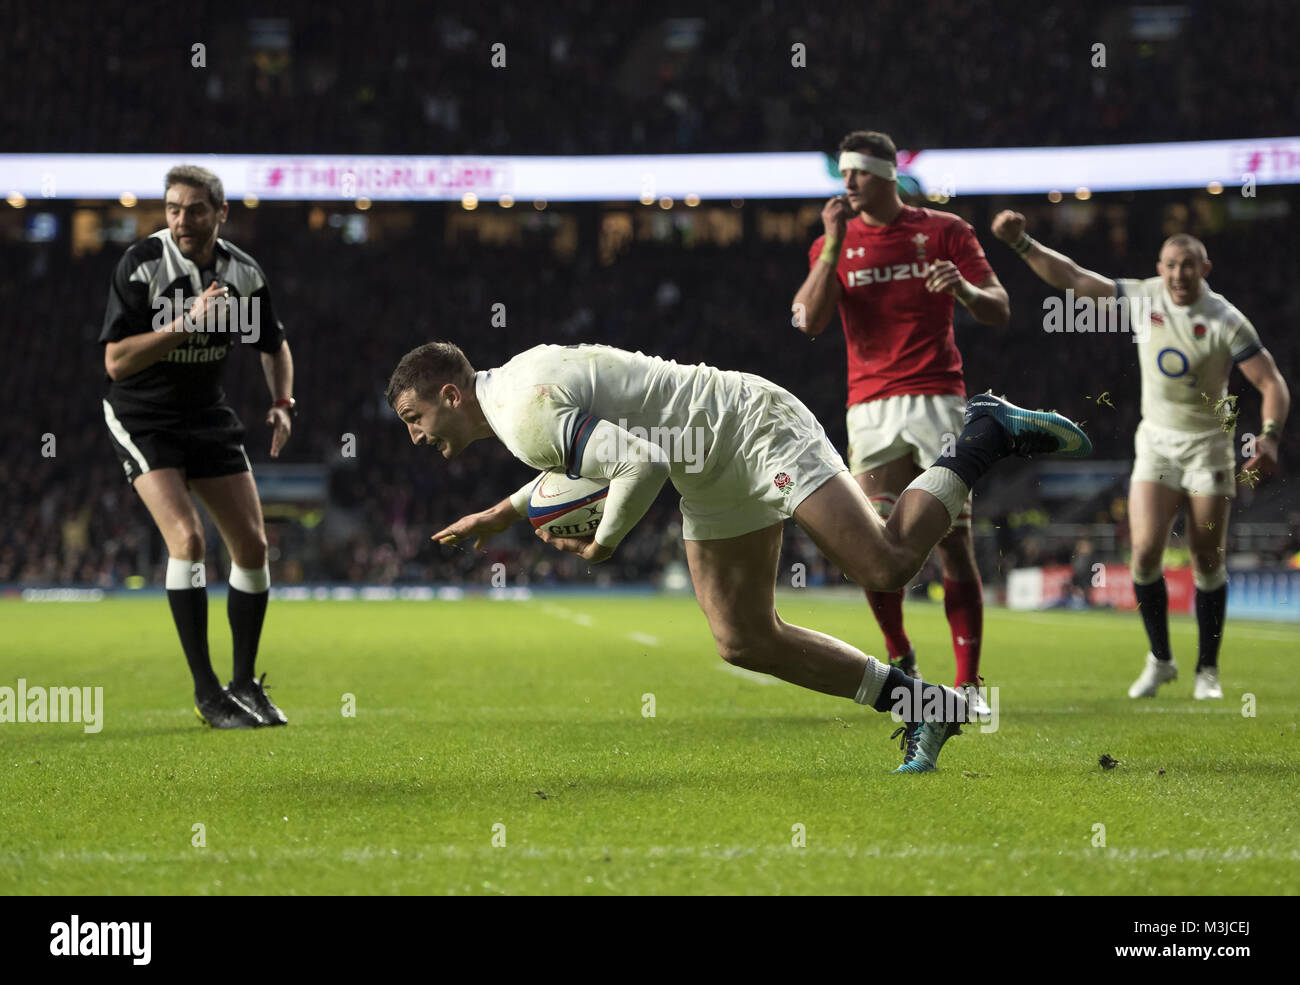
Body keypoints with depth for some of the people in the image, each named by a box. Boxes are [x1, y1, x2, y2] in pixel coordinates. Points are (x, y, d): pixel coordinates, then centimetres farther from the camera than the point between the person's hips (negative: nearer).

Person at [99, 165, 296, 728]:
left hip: (208, 416, 5)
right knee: (187, 537, -21)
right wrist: (186, 323, -32)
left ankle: (245, 683, 17)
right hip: (141, 419, -5)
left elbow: (274, 346, 13)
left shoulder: (243, 273, -5)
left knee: (252, 544, 1)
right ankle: (206, 692, -14)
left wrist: (282, 402, -6)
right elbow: (115, 362, -24)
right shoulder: (142, 264, -19)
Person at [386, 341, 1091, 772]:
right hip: (715, 474, 10)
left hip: (755, 428, -10)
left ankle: (987, 435, 3)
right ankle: (918, 703, 10)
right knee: (744, 642, 5)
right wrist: (500, 515, 25)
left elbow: (640, 464, -29)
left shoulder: (525, 416, -23)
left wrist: (603, 543, -12)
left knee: (886, 565, -18)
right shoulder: (518, 387, 10)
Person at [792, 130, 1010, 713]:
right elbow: (809, 320, -5)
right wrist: (835, 243, -10)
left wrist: (964, 288, -20)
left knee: (954, 543, -7)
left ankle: (968, 682, -4)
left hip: (938, 398, -1)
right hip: (871, 407, 2)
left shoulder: (944, 231, 7)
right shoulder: (834, 242, 11)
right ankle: (900, 658, 19)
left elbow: (999, 312, 2)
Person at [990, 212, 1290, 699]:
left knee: (1208, 561, -1)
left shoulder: (1226, 322, -12)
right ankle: (1159, 660, 6)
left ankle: (1207, 669, 14)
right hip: (1156, 443, 2)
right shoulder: (1142, 299, -4)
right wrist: (1021, 243, -12)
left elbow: (1272, 383, -13)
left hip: (1208, 445, -2)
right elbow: (1070, 278, -2)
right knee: (1145, 552, -12)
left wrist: (1269, 435, -29)